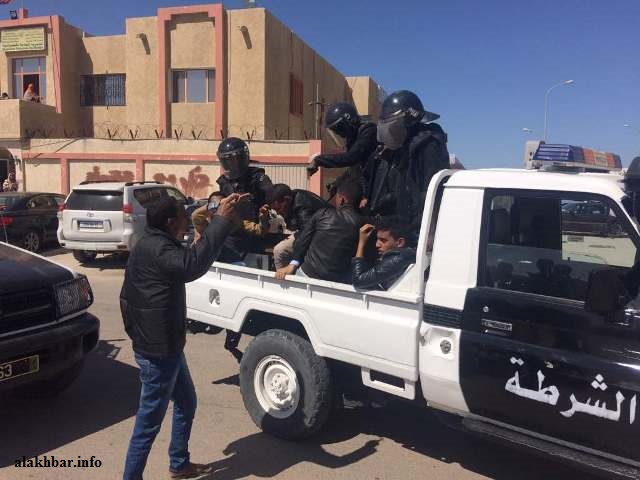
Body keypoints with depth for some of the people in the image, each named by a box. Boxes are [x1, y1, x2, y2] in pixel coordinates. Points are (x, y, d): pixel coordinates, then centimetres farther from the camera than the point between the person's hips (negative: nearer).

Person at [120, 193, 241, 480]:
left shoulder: (154, 244, 10)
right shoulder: (155, 249, -23)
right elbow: (193, 264, -40)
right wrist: (221, 220, -38)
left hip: (165, 345, 11)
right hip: (157, 350, -11)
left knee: (186, 403, 22)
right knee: (149, 420, 3)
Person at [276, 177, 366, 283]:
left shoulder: (323, 213, -4)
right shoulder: (364, 224, -6)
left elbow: (302, 240, -1)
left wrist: (293, 264, 5)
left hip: (308, 273, -1)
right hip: (339, 281, 1)